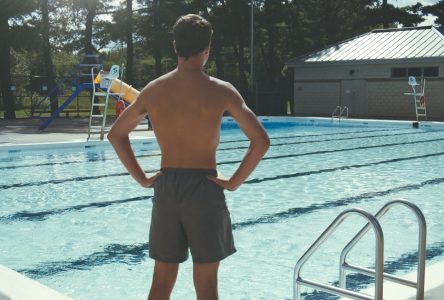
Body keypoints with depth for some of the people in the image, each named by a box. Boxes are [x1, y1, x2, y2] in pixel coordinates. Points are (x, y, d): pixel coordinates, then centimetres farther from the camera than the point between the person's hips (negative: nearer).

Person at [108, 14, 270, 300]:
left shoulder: (153, 90, 2)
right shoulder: (221, 91, -9)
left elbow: (116, 134, 11)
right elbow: (261, 141, -15)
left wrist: (142, 177, 10)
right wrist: (234, 182, -7)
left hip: (165, 189, 4)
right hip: (204, 190, -4)